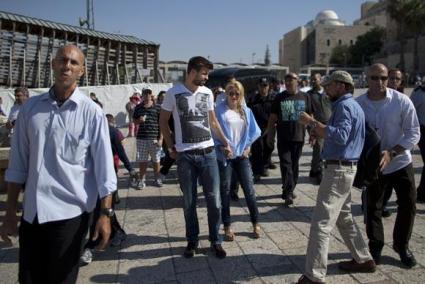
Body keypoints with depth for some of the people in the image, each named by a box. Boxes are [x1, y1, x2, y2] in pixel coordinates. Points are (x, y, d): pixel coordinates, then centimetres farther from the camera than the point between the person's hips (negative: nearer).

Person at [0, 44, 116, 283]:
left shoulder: (92, 112, -6)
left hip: (70, 211, -3)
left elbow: (104, 167, -7)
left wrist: (106, 214, -10)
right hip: (32, 212, 3)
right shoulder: (30, 107, 3)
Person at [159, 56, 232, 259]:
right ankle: (192, 240, 26)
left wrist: (225, 143, 13)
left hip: (208, 152, 3)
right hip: (185, 155, -3)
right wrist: (171, 147, 1)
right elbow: (163, 121, 4)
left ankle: (215, 240, 21)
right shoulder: (174, 93, -5)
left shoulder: (208, 93, 7)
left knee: (214, 200, 5)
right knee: (189, 202, 8)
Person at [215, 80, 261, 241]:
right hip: (224, 156, -3)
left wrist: (247, 147, 5)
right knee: (225, 191, 5)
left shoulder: (246, 111, 8)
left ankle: (255, 224, 21)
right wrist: (222, 146, -11)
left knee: (249, 190, 4)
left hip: (241, 156, 3)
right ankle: (227, 227, 17)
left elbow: (254, 131, 13)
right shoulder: (220, 110, -4)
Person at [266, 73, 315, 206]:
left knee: (294, 165, 9)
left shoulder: (305, 97, 6)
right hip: (283, 138, -1)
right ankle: (288, 193, -5)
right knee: (286, 165, -7)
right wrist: (269, 135, 1)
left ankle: (288, 191, 23)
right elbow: (272, 118, 5)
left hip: (298, 137, 2)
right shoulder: (280, 98, 4)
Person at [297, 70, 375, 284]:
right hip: (345, 167, 11)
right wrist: (321, 133, 11)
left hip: (338, 169, -11)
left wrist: (312, 122, -27)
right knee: (343, 217, 23)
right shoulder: (352, 105, 19)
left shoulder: (344, 105, -14)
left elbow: (341, 136, -29)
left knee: (321, 222, -9)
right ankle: (363, 259, 35)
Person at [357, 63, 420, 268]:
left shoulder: (401, 101, -13)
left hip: (400, 163, 0)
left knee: (408, 205, 8)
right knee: (372, 207, 9)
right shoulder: (358, 104, -9)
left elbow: (413, 133, -12)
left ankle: (401, 246, 32)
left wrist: (391, 153, -24)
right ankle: (375, 247, 31)